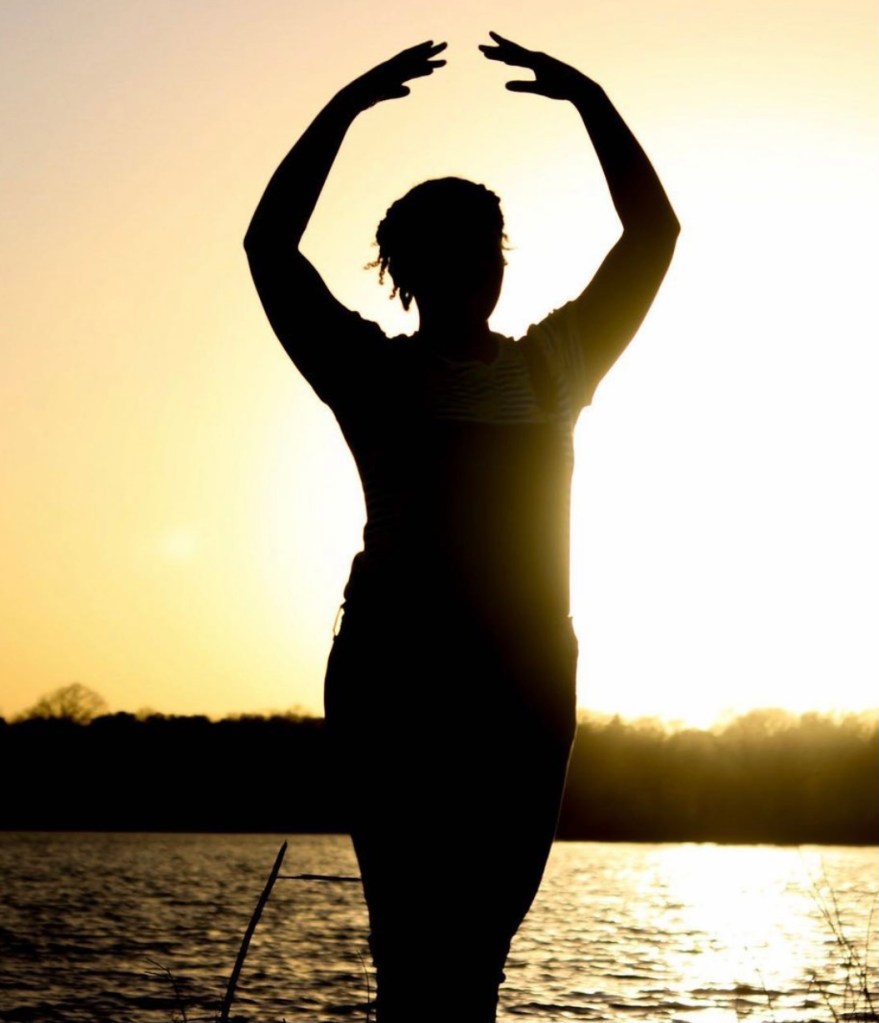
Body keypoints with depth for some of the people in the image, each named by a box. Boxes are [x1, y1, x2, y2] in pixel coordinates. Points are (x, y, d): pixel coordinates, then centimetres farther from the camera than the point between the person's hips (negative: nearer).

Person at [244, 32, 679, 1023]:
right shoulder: (374, 372, 8)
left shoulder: (553, 365, 17)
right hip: (395, 672, -3)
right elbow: (269, 246, -2)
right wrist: (348, 106, -5)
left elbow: (653, 233, 16)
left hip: (529, 678, 3)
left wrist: (588, 98, 8)